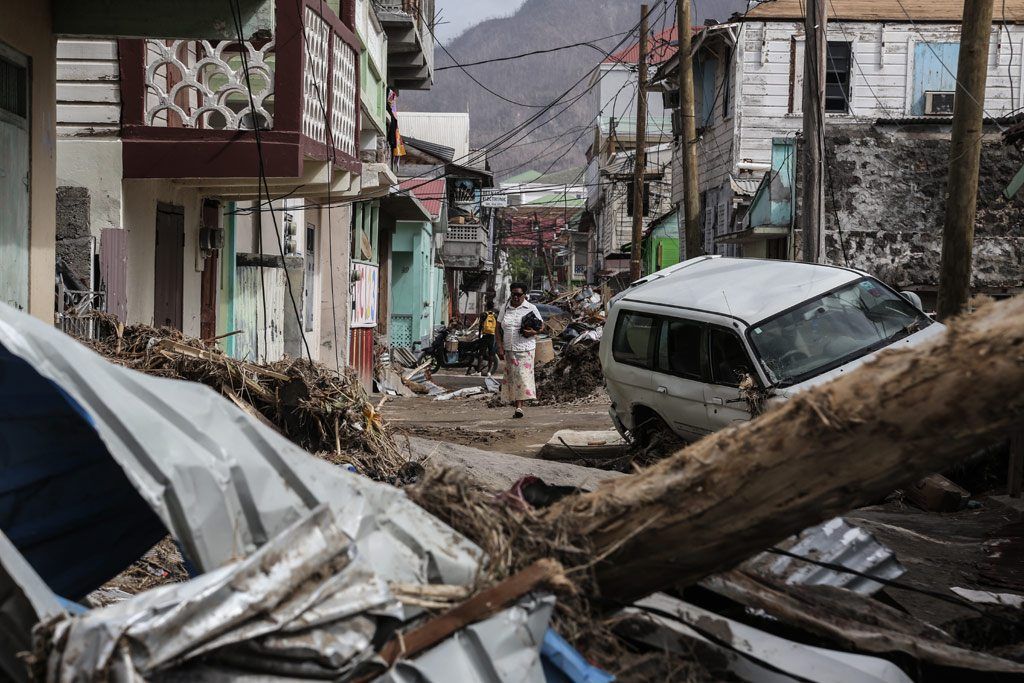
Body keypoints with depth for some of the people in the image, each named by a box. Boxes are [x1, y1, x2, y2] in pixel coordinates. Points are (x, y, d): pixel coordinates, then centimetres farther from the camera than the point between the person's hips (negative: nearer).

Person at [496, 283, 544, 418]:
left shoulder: (531, 308, 2)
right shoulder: (505, 308, 9)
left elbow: (542, 325, 8)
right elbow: (498, 328, 10)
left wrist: (534, 332, -14)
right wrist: (500, 347, 1)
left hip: (525, 348, -3)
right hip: (508, 349, 3)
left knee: (523, 375, -12)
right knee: (511, 377, 2)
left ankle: (519, 407, -16)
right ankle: (517, 405, 10)